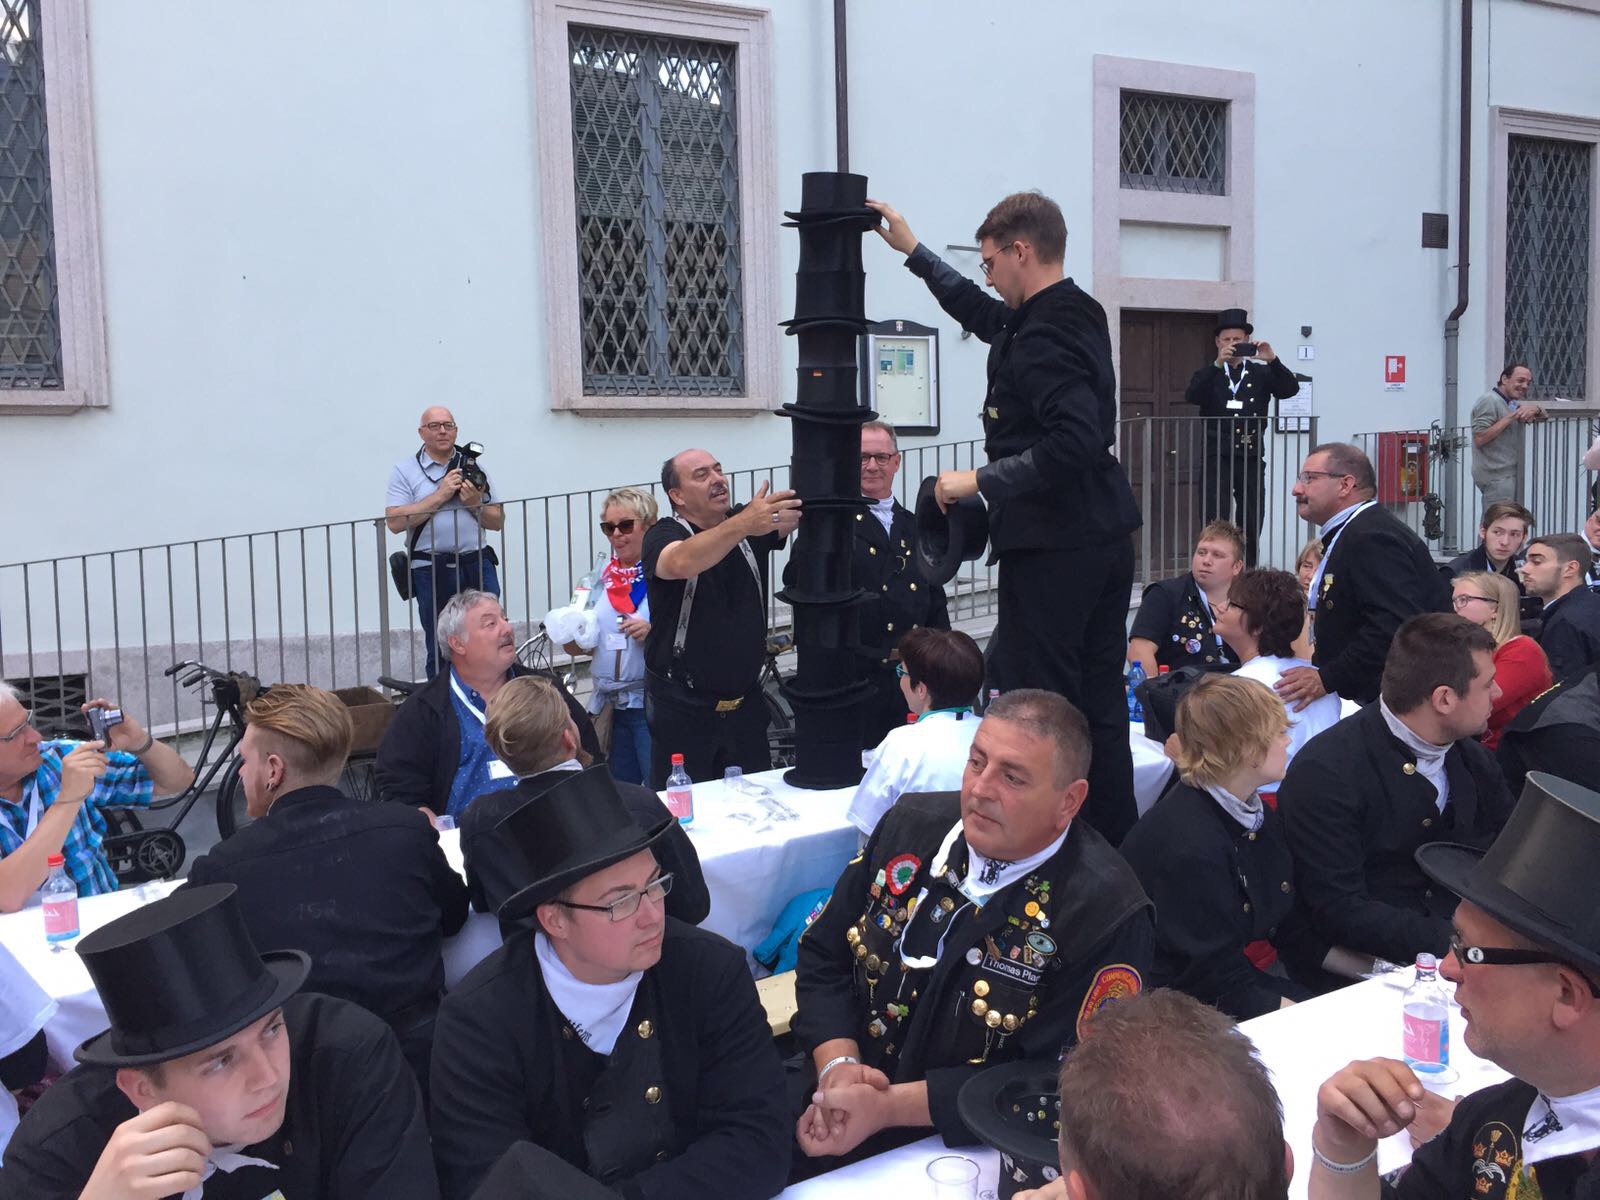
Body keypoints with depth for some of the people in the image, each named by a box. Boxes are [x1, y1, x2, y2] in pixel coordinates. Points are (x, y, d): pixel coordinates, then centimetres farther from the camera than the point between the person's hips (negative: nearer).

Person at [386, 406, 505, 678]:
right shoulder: (404, 470, 5)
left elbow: (498, 522, 14)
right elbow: (395, 522, -9)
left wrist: (475, 504, -7)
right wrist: (441, 494, -11)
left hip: (478, 566, 2)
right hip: (432, 571, -2)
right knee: (440, 650, 6)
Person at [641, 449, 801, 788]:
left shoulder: (749, 525, 4)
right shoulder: (664, 536, -10)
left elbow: (793, 514, -14)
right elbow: (682, 563, -33)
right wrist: (744, 525, -47)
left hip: (746, 704, 4)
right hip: (683, 708, -4)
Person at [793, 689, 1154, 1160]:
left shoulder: (1106, 915, -18)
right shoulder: (913, 826, -2)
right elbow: (823, 954, 5)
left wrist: (891, 1105, -22)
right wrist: (836, 1066, -13)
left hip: (970, 1153, -3)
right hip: (838, 1110, 4)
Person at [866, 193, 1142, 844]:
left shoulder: (1042, 335, -17)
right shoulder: (1076, 315, 13)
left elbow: (1075, 442, -29)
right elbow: (982, 314, 30)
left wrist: (981, 480, -20)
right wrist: (913, 250, 34)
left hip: (1051, 546, -10)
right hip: (1104, 539, 10)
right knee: (1099, 705, 15)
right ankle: (1116, 845, 24)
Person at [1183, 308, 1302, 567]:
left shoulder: (1261, 372, 12)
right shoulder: (1209, 374, 8)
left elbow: (1290, 389, -2)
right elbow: (1191, 396, -12)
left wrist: (1273, 360, -17)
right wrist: (1217, 364, -22)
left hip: (1251, 456, 2)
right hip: (1217, 456, -2)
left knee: (1252, 521, 4)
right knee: (1217, 521, -9)